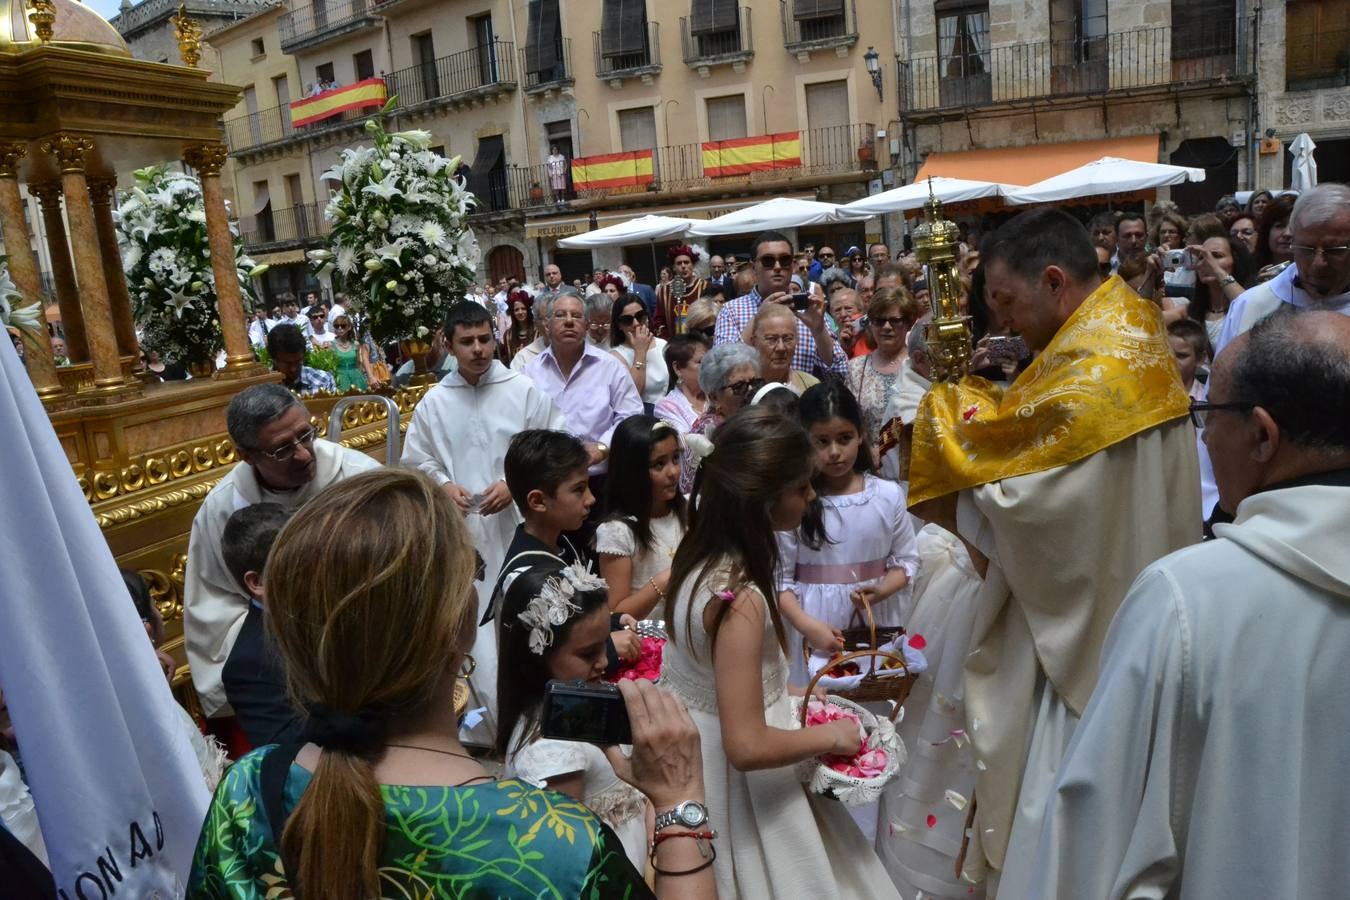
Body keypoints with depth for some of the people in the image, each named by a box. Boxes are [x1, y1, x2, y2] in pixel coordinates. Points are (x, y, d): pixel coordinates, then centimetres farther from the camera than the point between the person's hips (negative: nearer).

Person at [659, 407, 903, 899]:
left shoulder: (702, 551, -7)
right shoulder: (739, 601, -34)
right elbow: (746, 747, -31)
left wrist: (784, 690, 10)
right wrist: (831, 736, -17)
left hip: (695, 743, 8)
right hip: (728, 775, -8)